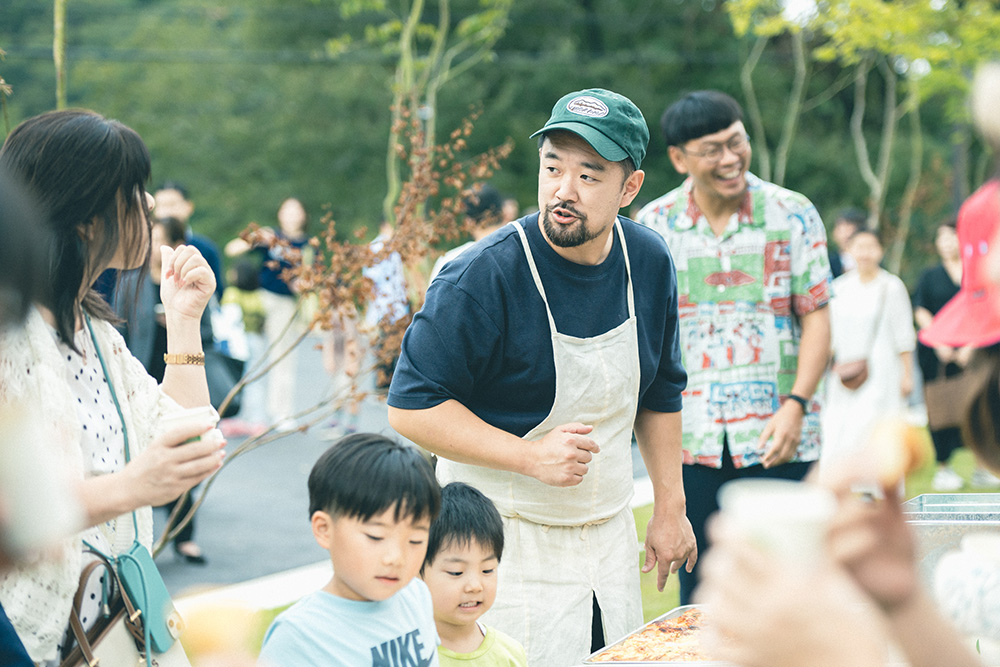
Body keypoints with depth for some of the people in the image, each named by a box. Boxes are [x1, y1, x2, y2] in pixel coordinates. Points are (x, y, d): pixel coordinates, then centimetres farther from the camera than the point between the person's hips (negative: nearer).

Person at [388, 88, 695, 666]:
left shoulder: (649, 261, -1)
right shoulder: (484, 276, -20)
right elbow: (413, 407, -16)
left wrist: (670, 507, 12)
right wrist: (532, 456, -24)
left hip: (610, 540, 6)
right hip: (509, 544, -6)